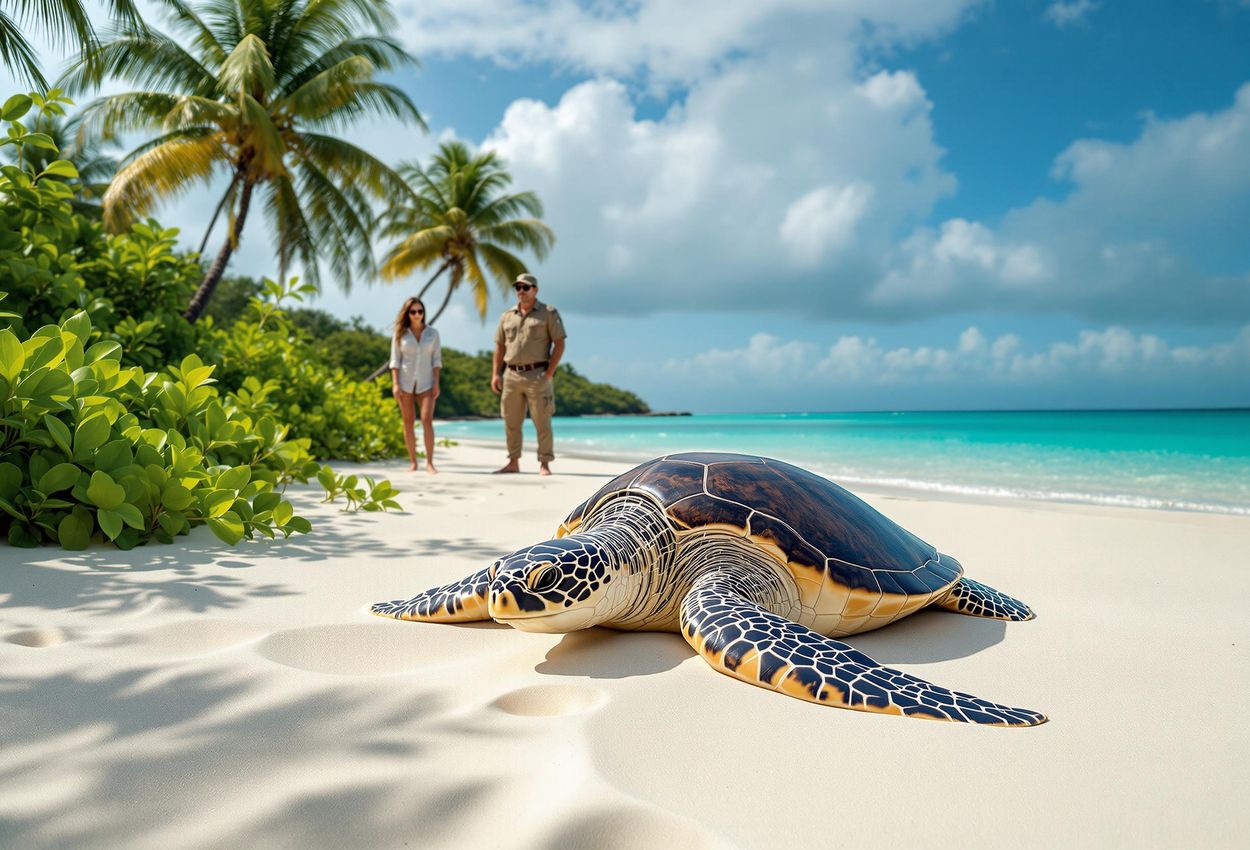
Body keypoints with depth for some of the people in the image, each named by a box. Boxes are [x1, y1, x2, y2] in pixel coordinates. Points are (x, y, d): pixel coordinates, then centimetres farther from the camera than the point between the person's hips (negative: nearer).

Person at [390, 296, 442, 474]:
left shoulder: (432, 333, 6)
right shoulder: (400, 334, 4)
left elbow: (436, 359, 3)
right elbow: (395, 360, 2)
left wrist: (436, 383, -6)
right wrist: (395, 384, -8)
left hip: (425, 383, 0)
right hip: (405, 382, 1)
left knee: (427, 420, -15)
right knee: (408, 422, 1)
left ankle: (429, 463, -13)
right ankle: (413, 462, 9)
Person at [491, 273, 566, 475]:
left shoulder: (549, 313, 1)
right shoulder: (507, 315, 14)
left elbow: (559, 344, -4)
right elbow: (500, 346, 16)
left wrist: (549, 373, -11)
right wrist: (495, 374, 7)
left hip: (537, 374, -4)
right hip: (511, 374, 5)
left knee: (542, 422, -3)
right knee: (511, 422, 8)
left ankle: (545, 464, 4)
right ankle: (513, 462, 19)